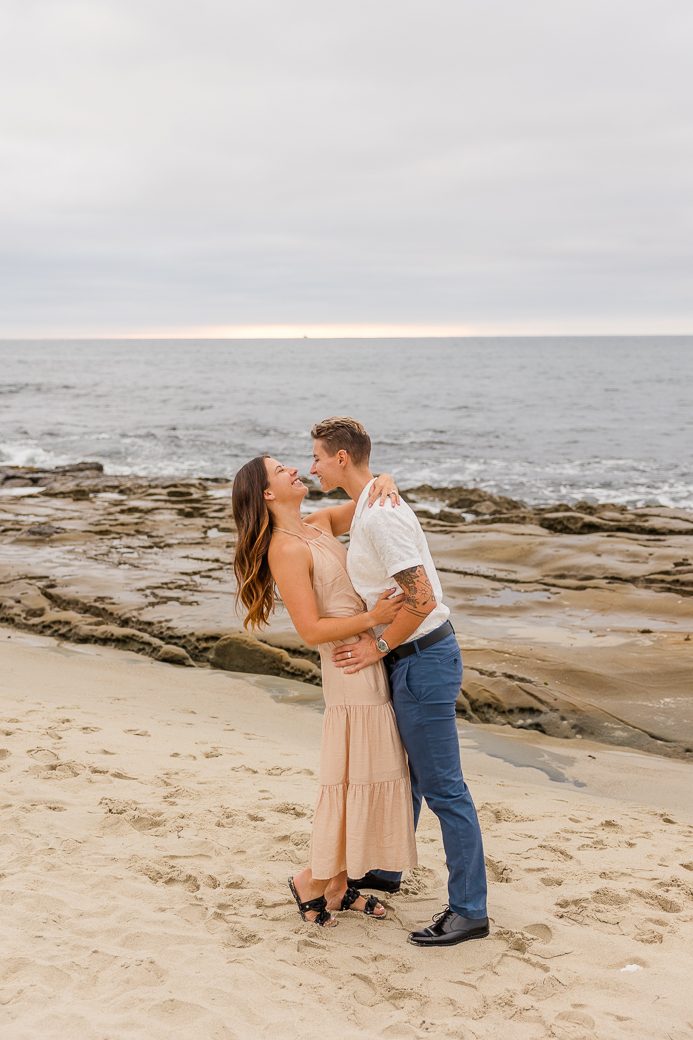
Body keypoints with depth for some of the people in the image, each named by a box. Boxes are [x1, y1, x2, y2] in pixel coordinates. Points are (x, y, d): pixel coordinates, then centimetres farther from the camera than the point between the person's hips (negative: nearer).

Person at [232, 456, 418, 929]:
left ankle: (338, 885, 24)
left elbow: (372, 491, 18)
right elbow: (312, 630, -18)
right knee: (360, 781, -3)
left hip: (375, 661, 9)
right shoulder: (286, 550, -15)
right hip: (355, 670, -9)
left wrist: (386, 484, -4)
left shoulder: (318, 524, 10)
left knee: (361, 780, 13)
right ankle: (311, 880, 14)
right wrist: (370, 618, -24)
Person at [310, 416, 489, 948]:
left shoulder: (380, 518, -22)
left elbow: (422, 599, -27)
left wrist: (379, 646, -16)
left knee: (443, 787, -4)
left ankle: (469, 910, 4)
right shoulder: (371, 507, 12)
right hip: (412, 659, 11)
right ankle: (383, 869, 41)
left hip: (423, 661, -11)